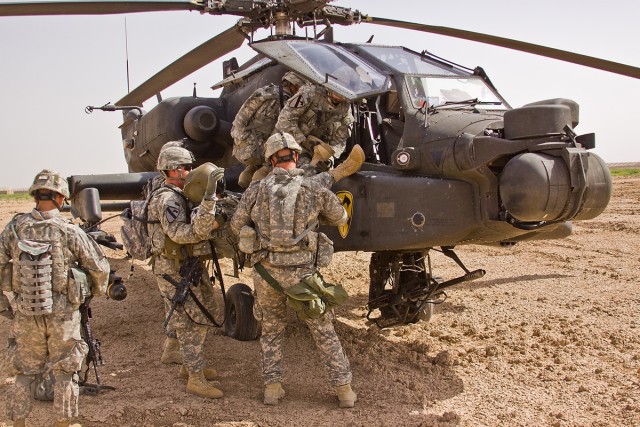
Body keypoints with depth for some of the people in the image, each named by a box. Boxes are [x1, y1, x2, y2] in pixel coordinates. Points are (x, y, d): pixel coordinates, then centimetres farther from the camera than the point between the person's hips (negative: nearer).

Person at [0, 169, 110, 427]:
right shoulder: (69, 231, -12)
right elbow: (100, 268, -5)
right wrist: (97, 292, 16)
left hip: (25, 314, 3)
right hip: (63, 313, -2)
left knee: (25, 372, 19)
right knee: (65, 372, 12)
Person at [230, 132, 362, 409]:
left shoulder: (256, 190, -1)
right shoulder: (316, 188, -5)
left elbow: (237, 226, 7)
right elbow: (339, 218, 11)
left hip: (266, 272, 1)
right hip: (302, 272, -1)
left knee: (272, 329, 22)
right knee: (323, 330, 13)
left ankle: (272, 387, 22)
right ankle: (344, 389, 19)